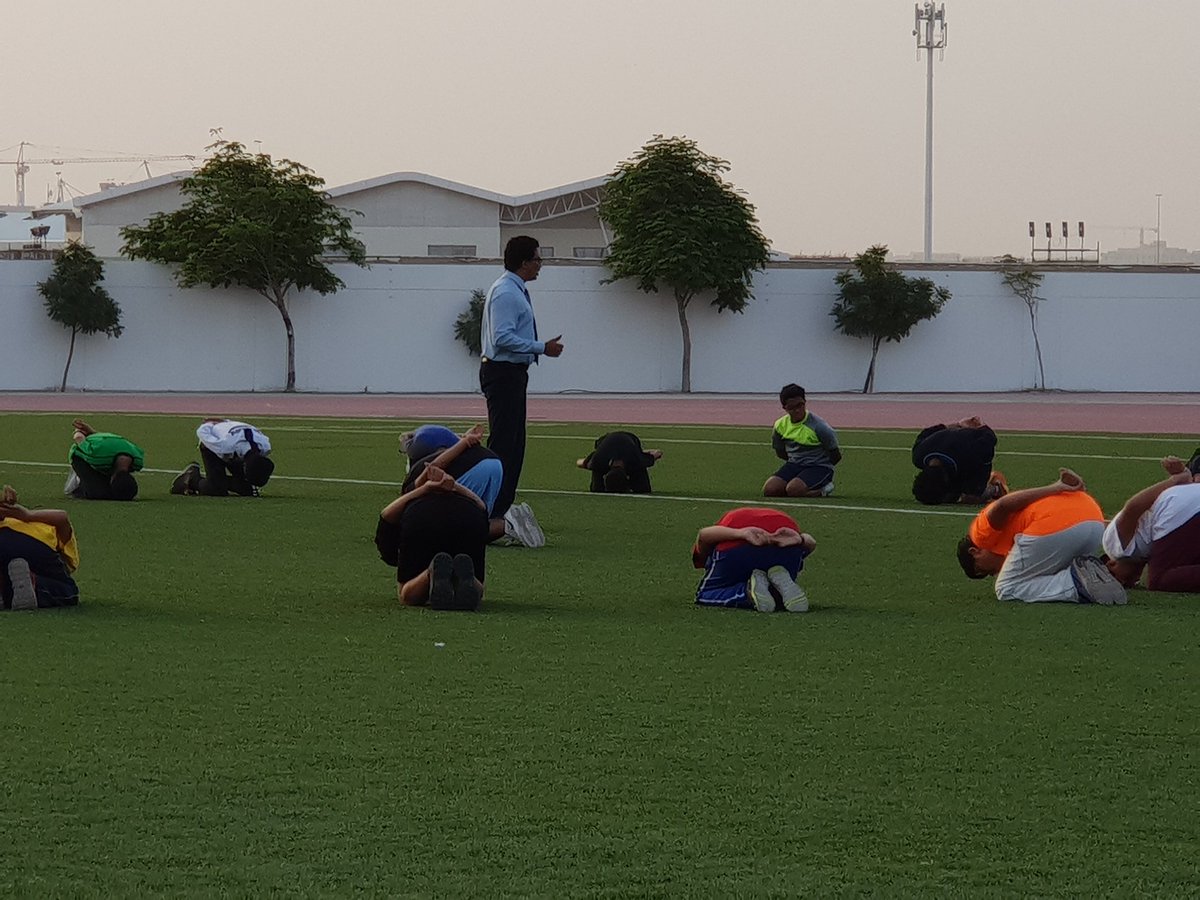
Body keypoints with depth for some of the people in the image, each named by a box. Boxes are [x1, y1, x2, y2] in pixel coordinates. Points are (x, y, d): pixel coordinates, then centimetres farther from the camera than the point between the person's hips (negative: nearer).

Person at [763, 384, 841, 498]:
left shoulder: (818, 426, -17)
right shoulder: (780, 425, 0)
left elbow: (836, 456, -7)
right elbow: (780, 452, 18)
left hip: (819, 467, -6)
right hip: (794, 465, 6)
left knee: (794, 489, -33)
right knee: (769, 489, -18)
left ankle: (822, 491, -3)